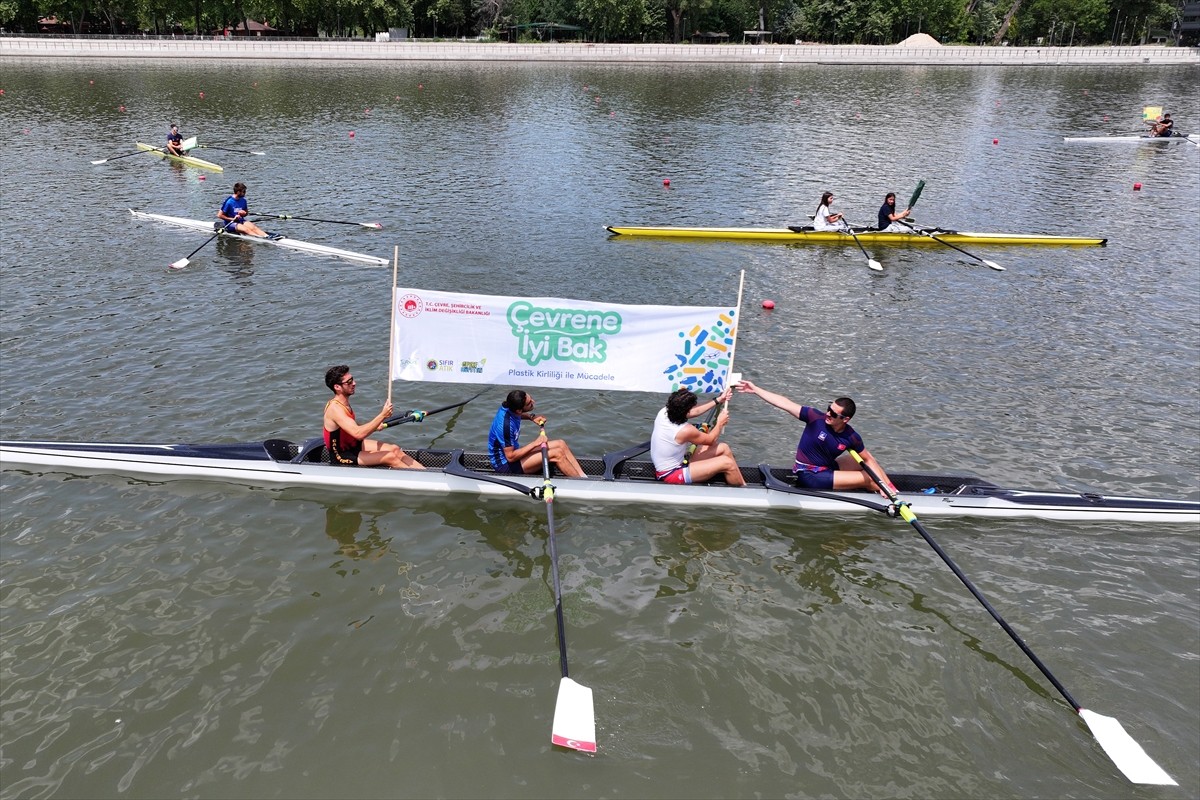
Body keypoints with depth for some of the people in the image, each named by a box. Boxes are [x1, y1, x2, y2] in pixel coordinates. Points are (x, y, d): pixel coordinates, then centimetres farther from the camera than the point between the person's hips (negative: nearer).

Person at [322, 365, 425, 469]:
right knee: (391, 457, -17)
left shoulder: (344, 403, 3)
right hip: (342, 457, -10)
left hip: (353, 445, 10)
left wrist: (374, 426, 3)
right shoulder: (335, 408, -27)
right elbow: (358, 434, -38)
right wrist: (382, 415, -35)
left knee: (394, 449, 0)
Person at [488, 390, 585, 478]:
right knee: (557, 454, -21)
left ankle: (584, 477, 2)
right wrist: (535, 443, -22)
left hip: (512, 452, 10)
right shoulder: (506, 424, -32)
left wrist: (531, 417, 2)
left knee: (560, 444, 2)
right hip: (505, 465, -10)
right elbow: (510, 457, -27)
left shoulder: (509, 407, -7)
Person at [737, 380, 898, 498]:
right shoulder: (816, 418, -20)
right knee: (869, 479, -9)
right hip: (809, 476, -6)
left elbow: (868, 459, 1)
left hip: (828, 468, 6)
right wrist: (755, 389, -20)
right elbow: (784, 403, -20)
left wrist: (885, 484, -9)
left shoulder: (851, 438, -10)